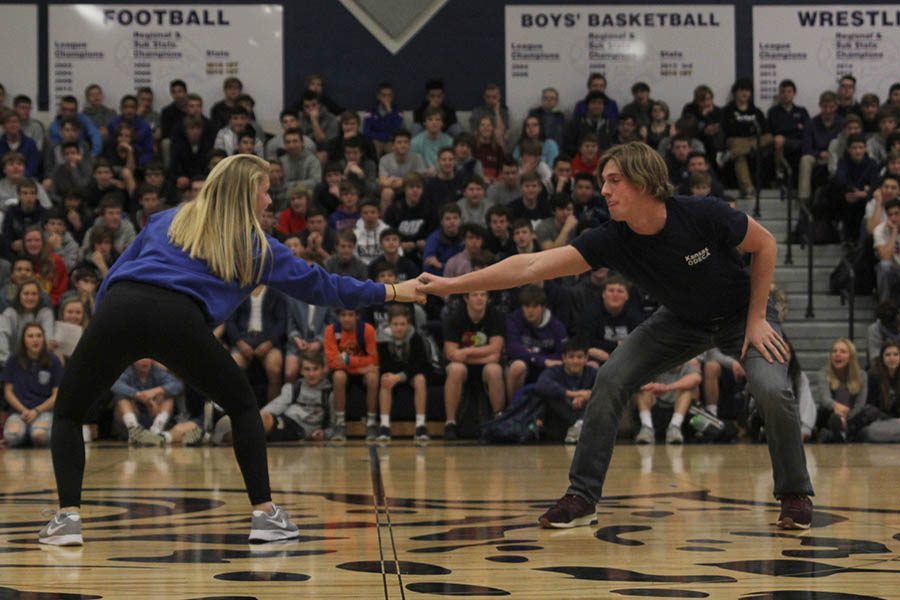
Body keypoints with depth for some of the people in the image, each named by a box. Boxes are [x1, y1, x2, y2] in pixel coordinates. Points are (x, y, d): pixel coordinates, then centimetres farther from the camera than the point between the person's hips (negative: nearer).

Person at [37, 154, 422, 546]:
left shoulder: (166, 220, 31)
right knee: (242, 405, 22)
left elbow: (113, 275, 27)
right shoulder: (256, 248, 23)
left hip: (117, 308, 2)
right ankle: (265, 513, 16)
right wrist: (391, 292, 39)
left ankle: (68, 516, 2)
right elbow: (318, 284, 30)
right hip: (178, 319, -2)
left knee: (67, 412, 19)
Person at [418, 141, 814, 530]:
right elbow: (530, 266, -29)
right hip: (681, 320, 3)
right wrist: (450, 285, -35)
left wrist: (756, 318, -17)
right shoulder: (611, 241, -25)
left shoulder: (705, 216, -32)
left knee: (772, 390, -25)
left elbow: (764, 244, -15)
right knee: (611, 379, -13)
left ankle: (795, 495, -2)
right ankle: (582, 497, -3)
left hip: (740, 314, -3)